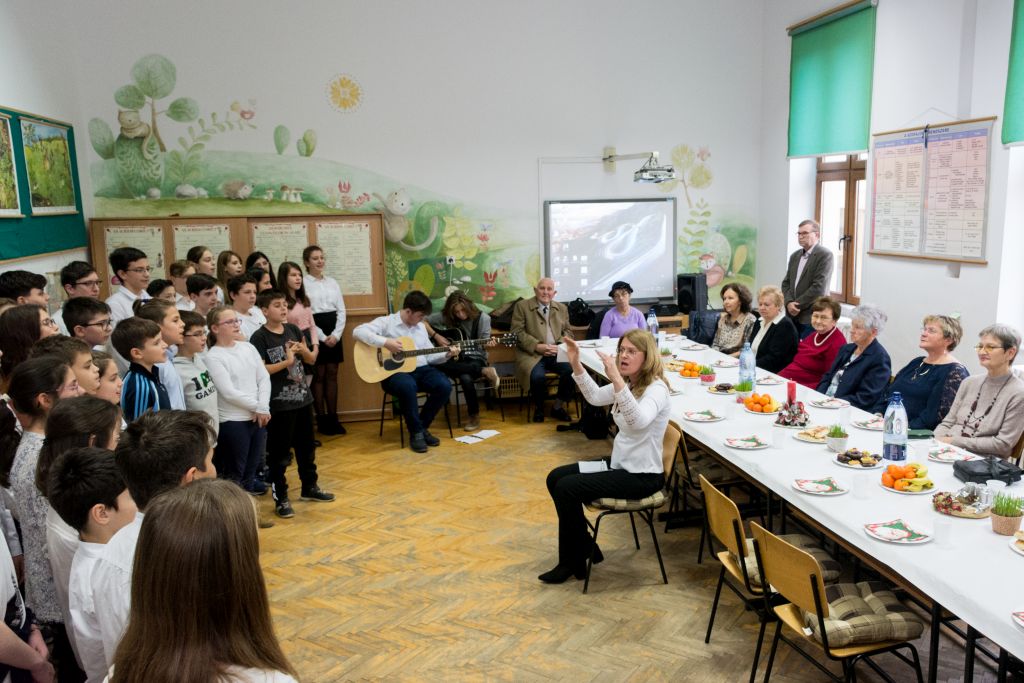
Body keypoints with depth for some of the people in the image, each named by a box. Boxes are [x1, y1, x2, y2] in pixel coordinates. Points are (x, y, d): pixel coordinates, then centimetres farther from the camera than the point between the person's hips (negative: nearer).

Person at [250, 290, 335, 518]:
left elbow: (311, 359, 12)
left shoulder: (293, 330, 6)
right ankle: (280, 498, 12)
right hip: (279, 403, -6)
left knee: (307, 446, 18)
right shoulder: (259, 337, -12)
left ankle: (310, 487, 34)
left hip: (303, 397, 7)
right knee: (279, 452, 2)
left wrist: (303, 350, -9)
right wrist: (286, 362, -23)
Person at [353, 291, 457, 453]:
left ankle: (422, 426, -1)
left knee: (444, 386, -21)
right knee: (408, 386, -40)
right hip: (395, 372, -6)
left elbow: (429, 356, 18)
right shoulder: (386, 322, -3)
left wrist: (447, 354, 0)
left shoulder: (420, 326, 17)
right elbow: (358, 331, -17)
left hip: (420, 369, 6)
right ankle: (416, 432, -18)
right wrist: (385, 342, -23)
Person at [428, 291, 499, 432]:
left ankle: (474, 415, -14)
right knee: (439, 365, -35)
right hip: (456, 358, 3)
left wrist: (488, 344, -26)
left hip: (475, 358, -2)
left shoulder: (482, 318, -4)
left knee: (465, 378, -37)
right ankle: (485, 371, -29)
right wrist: (436, 336, -8)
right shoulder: (446, 316, 0)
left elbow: (483, 342, -3)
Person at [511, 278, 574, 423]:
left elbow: (568, 331, 17)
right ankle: (538, 408, -2)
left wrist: (560, 346, -6)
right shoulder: (522, 306, 3)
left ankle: (558, 407, -1)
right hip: (532, 354, -4)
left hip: (557, 353, 4)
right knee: (538, 376, -34)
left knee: (573, 370, -25)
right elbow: (517, 332, -4)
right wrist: (537, 346, -15)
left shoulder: (562, 308, 18)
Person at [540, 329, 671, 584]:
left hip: (642, 475, -9)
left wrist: (616, 380, -51)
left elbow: (639, 421, -41)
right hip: (620, 463, 10)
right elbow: (595, 397, 14)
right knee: (555, 478, 8)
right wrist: (575, 364, 1)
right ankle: (586, 548, 19)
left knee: (567, 488, -17)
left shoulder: (656, 388, -22)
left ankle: (573, 562, 3)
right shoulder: (628, 383, 4)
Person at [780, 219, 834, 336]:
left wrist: (797, 305, -12)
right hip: (792, 316, 6)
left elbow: (819, 287, -15)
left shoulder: (825, 255, -7)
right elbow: (786, 283, 14)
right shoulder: (795, 256, 16)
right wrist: (789, 303, -4)